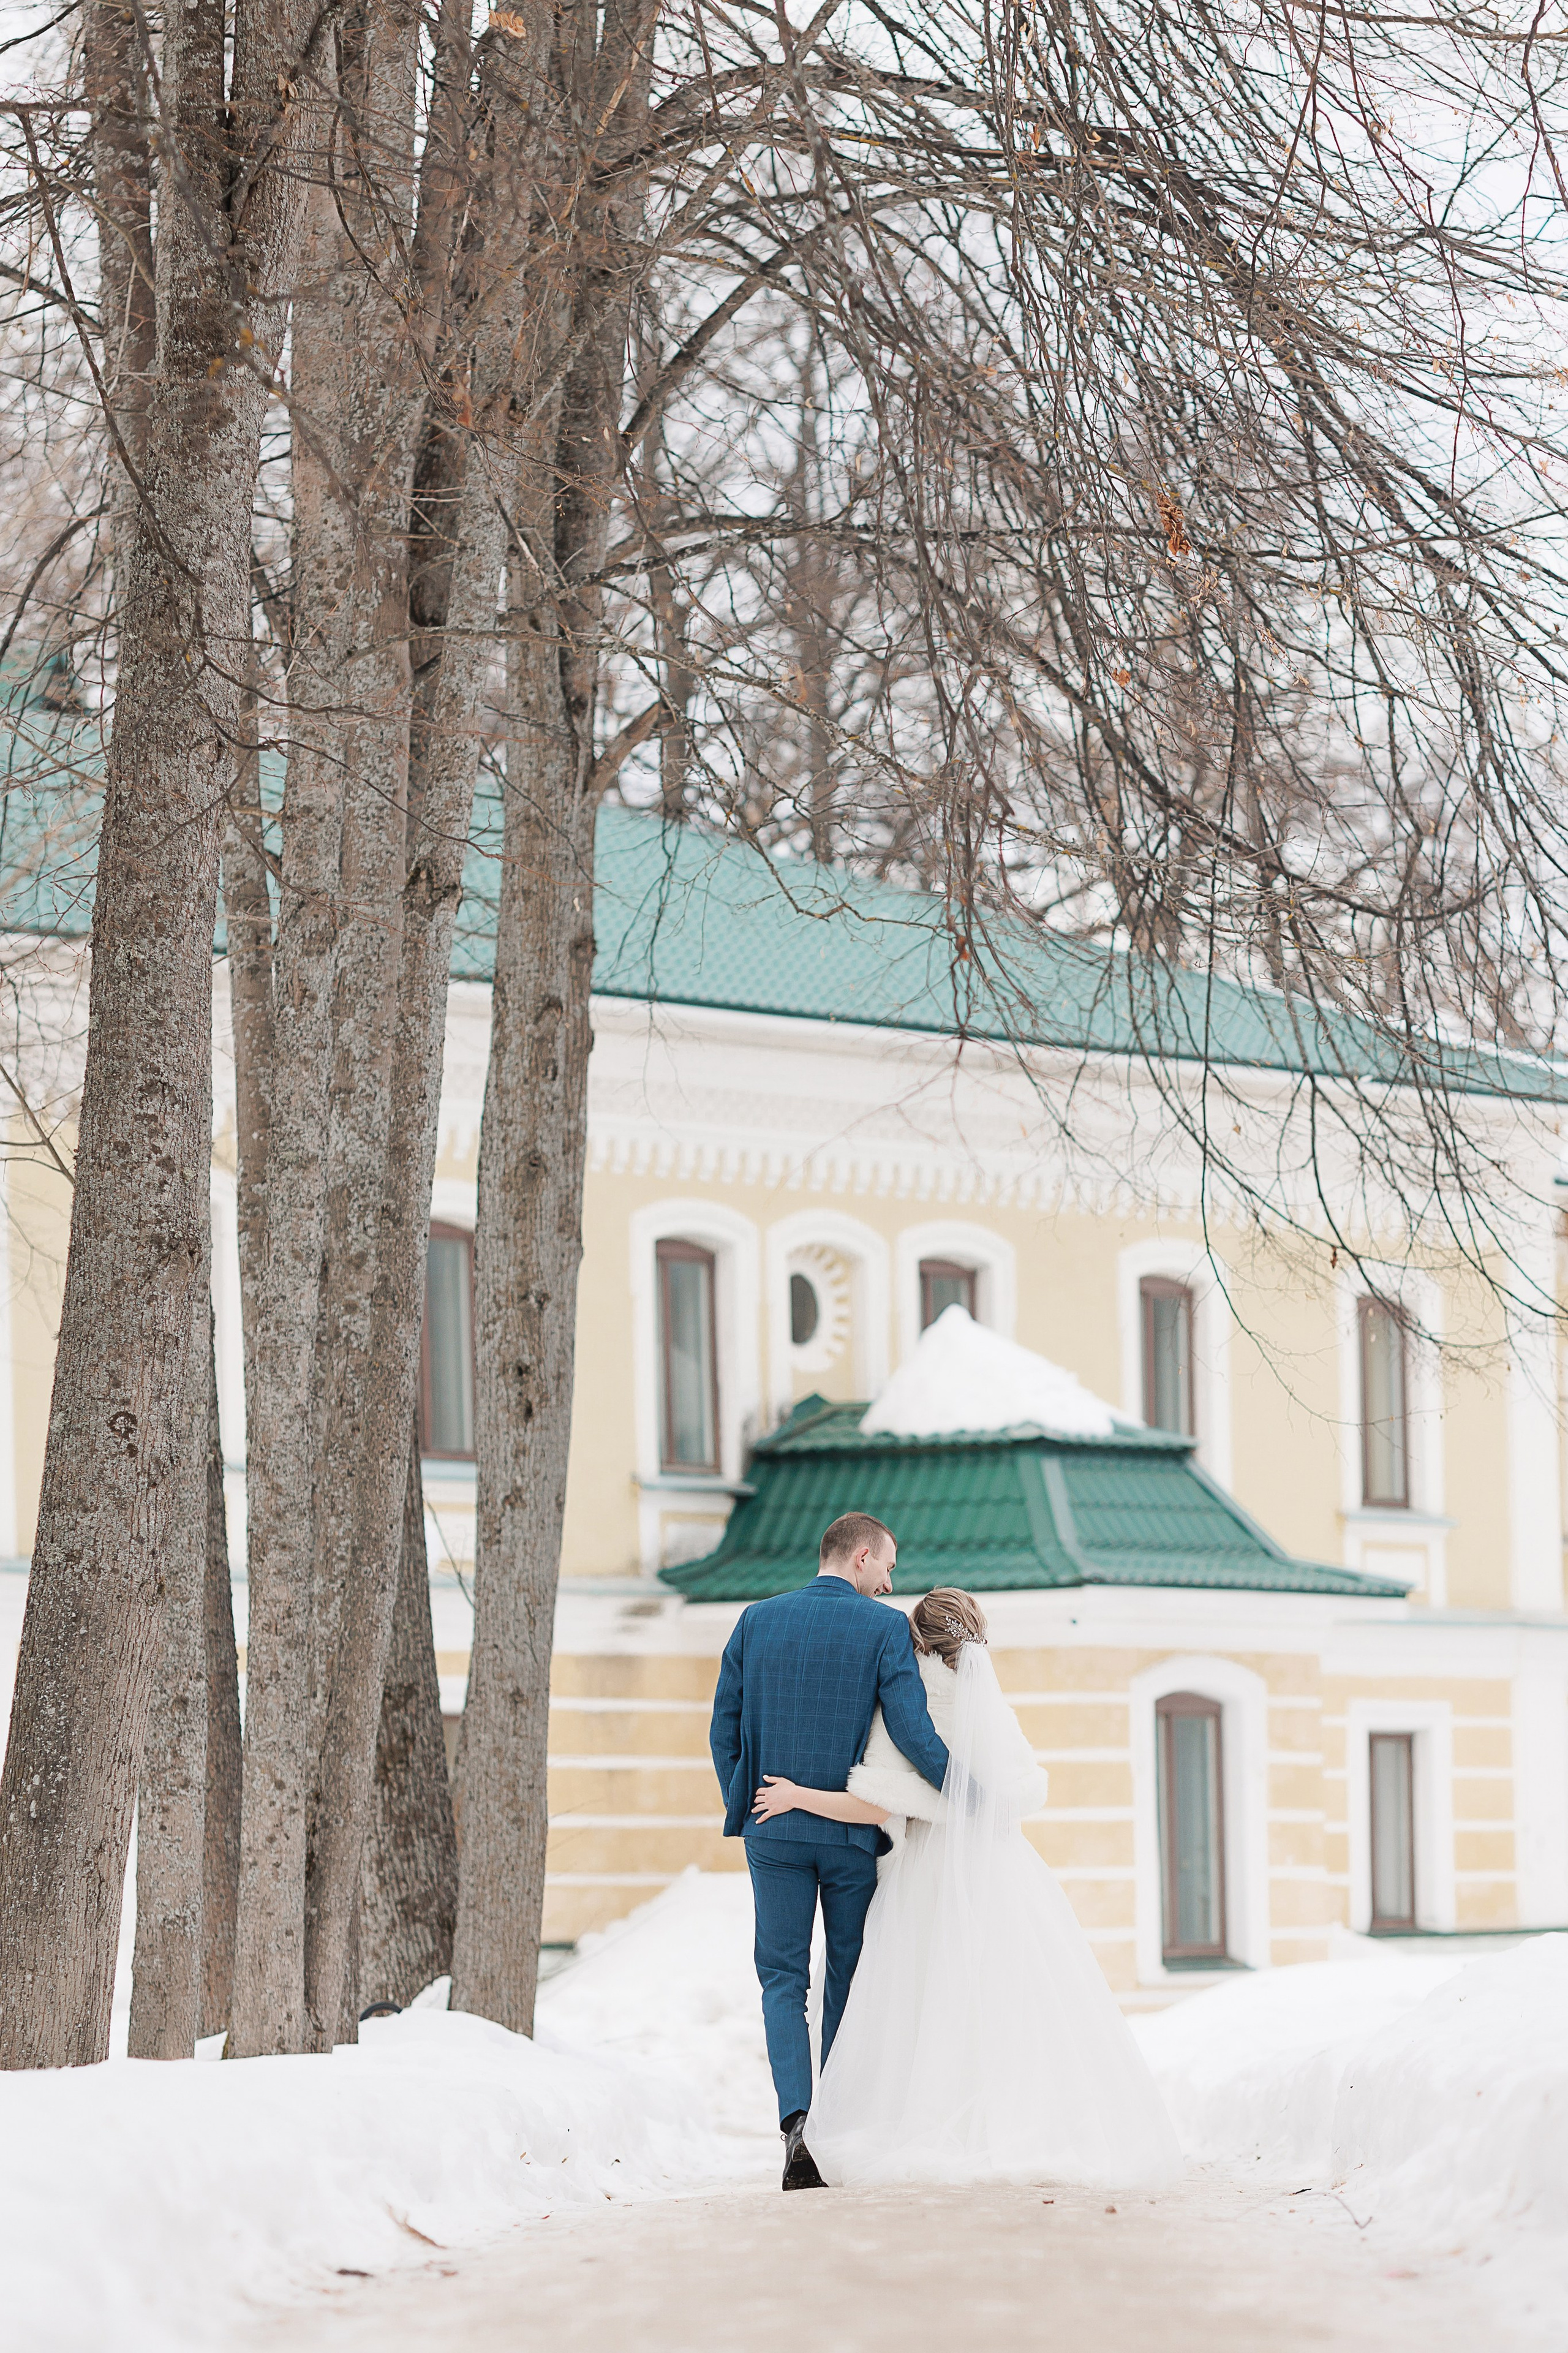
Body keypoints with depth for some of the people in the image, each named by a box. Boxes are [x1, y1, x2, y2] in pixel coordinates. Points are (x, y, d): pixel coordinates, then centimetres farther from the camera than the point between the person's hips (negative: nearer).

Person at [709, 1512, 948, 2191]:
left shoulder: (756, 1621, 4)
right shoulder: (885, 1629, -7)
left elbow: (724, 1728, 6)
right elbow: (913, 1733, -14)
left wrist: (742, 1811, 16)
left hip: (775, 1829, 2)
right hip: (855, 1832, -2)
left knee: (783, 1980, 7)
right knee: (849, 1981, 12)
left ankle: (798, 2121, -14)